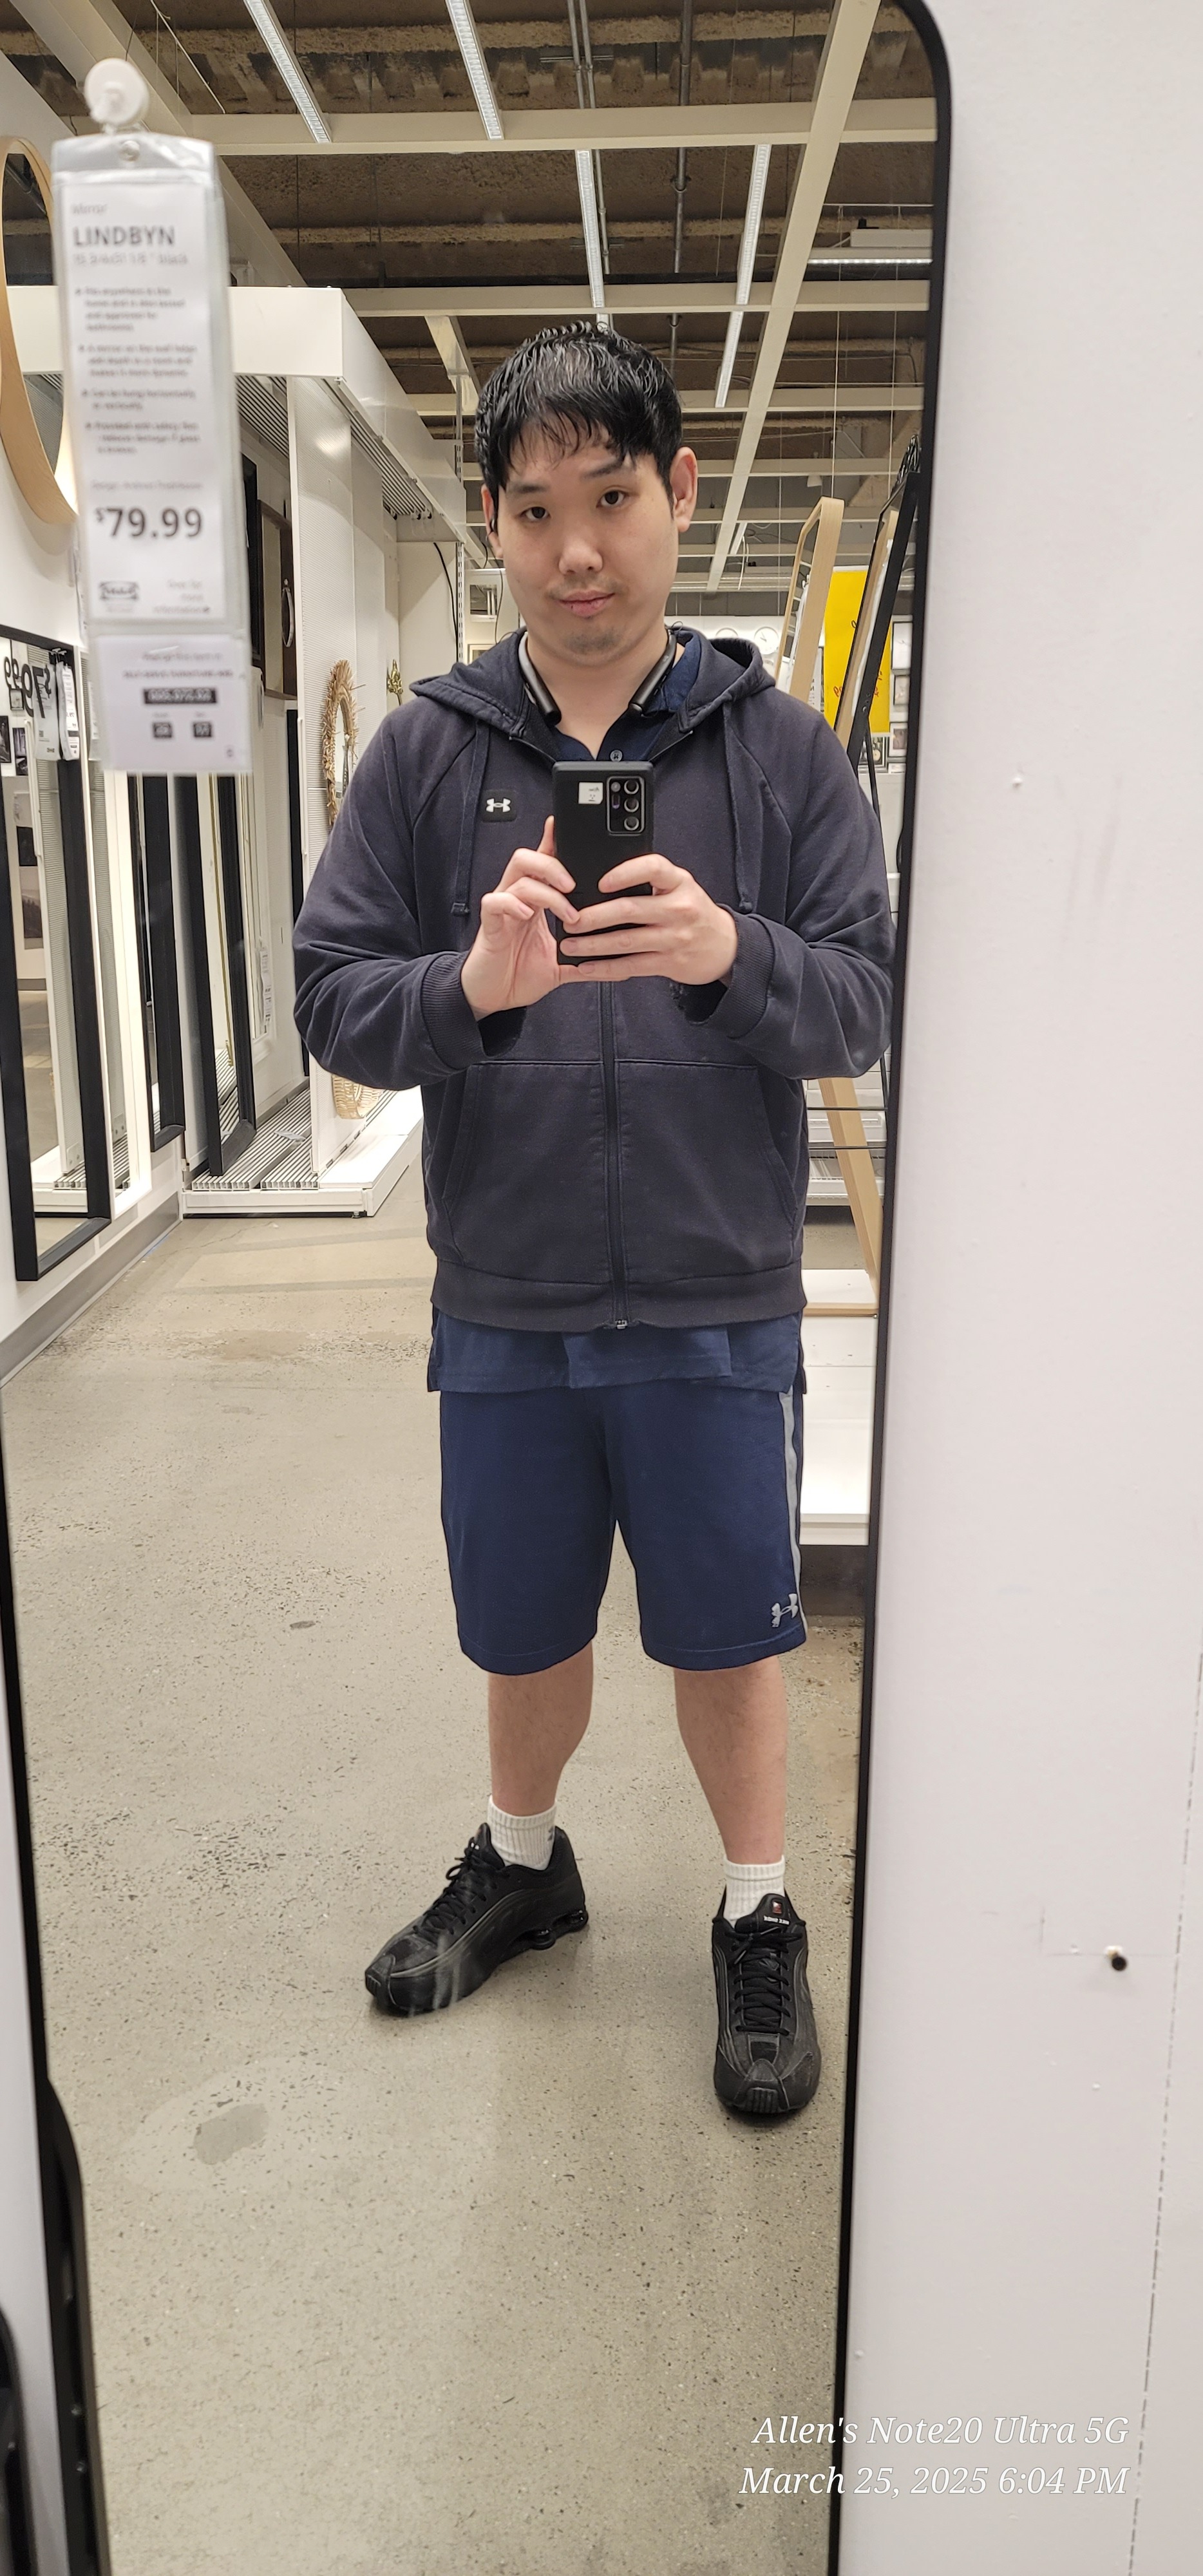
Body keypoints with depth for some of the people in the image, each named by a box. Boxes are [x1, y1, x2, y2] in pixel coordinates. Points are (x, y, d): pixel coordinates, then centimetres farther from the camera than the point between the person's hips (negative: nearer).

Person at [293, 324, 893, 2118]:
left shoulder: (777, 745, 0)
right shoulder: (427, 751, 1)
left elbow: (867, 1006, -4)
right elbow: (333, 1002, -2)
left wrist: (732, 956, -24)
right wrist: (472, 983, -23)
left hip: (716, 1303, -1)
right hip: (504, 1301, 2)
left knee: (726, 1632, 12)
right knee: (526, 1632, 18)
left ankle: (761, 1920, 36)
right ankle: (522, 1864, 46)